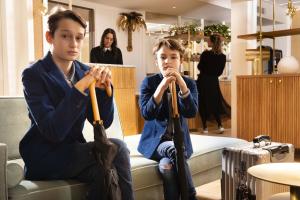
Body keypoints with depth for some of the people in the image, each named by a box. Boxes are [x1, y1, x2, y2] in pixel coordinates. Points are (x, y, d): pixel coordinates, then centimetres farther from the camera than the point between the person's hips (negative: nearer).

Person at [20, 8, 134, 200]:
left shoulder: (85, 72, 3)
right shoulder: (34, 74, -12)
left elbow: (103, 123, -1)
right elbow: (53, 132, -23)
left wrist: (103, 87, -17)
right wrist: (80, 87, -30)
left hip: (73, 150, 5)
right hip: (43, 156, -4)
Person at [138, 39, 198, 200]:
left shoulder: (189, 83, 2)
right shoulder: (149, 82, -3)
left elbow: (191, 113, -15)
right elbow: (146, 114, -17)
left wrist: (182, 84, -28)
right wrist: (162, 87, -29)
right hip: (154, 140, -1)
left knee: (166, 165, -29)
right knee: (174, 150, -32)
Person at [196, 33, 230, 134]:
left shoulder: (206, 54, -16)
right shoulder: (223, 56, -3)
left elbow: (200, 67, -6)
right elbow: (220, 72, 4)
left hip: (203, 81, -4)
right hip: (214, 81, 4)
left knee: (203, 104, 7)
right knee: (214, 103, 17)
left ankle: (205, 127, 9)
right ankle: (220, 125, 8)